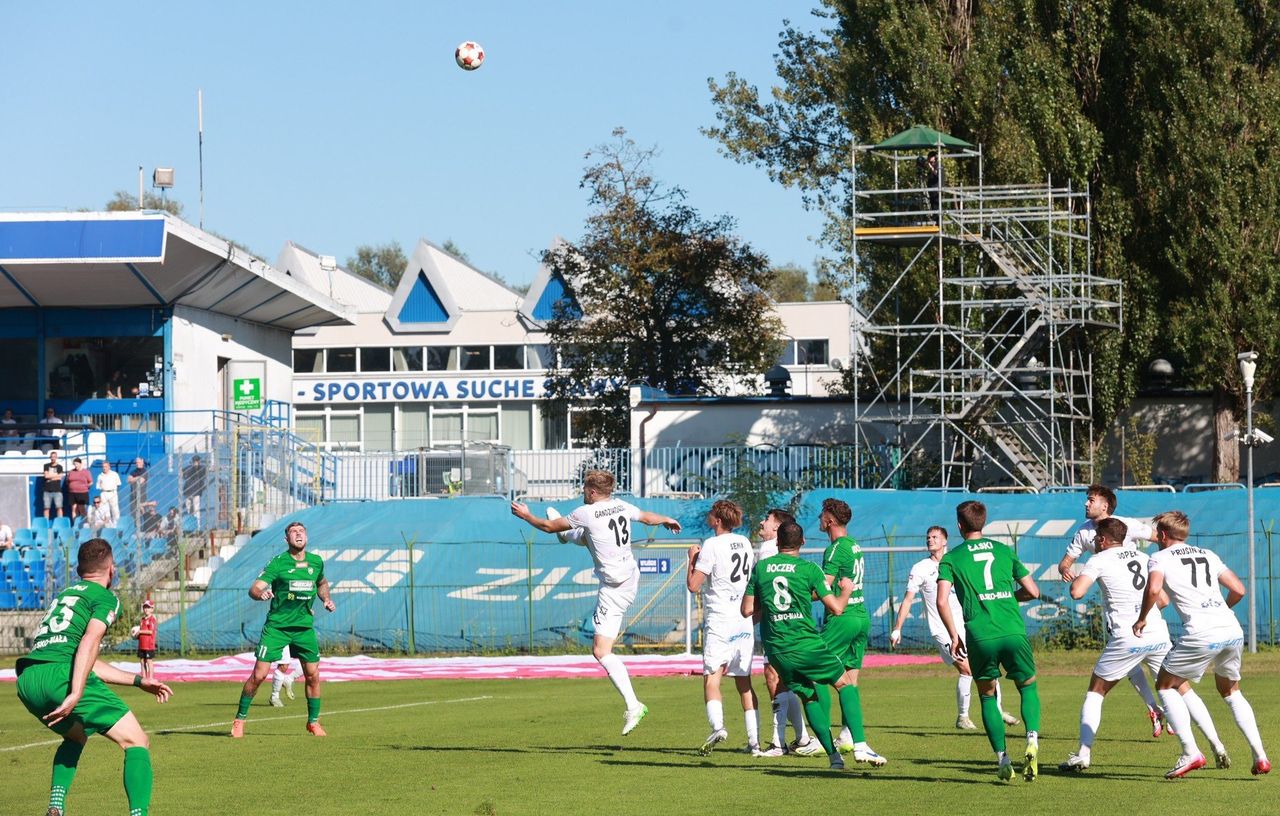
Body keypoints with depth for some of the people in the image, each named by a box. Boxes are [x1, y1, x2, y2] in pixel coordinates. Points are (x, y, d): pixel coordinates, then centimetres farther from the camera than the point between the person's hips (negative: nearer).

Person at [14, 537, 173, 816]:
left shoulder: (66, 594, 33)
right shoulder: (105, 597, 9)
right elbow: (89, 644, -11)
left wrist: (138, 680, 38)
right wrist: (76, 695, -21)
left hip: (26, 682, 8)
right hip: (59, 674, -8)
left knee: (76, 735, 35)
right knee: (137, 743, -1)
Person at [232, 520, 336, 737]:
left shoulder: (316, 562, 6)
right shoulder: (277, 563, -8)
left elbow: (322, 583, 28)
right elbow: (254, 589, -15)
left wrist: (326, 599, 10)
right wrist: (260, 593, -38)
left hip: (305, 627, 4)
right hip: (276, 626, -4)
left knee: (313, 675, 2)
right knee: (259, 674, -7)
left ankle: (313, 722, 19)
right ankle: (240, 718, 7)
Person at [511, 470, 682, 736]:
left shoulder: (586, 513, -17)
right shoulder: (622, 506, 0)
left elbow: (549, 527, -4)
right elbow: (649, 517, 20)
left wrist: (526, 516, 15)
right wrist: (668, 520, 43)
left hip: (613, 588, -9)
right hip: (632, 576, 9)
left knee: (601, 651, -12)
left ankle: (633, 705, -21)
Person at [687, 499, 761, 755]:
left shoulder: (711, 546, -10)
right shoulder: (744, 543, 10)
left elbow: (693, 585, -11)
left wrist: (692, 559, 5)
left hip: (719, 621, -6)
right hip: (745, 620, 6)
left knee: (711, 678, -8)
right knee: (744, 683, 9)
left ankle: (717, 726, -29)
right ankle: (754, 741, 5)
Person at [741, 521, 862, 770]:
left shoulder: (760, 568, 6)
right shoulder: (809, 569, -4)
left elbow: (747, 610, 7)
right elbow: (836, 608, -3)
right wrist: (846, 591, 18)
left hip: (777, 650, 3)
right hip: (807, 644, -3)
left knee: (810, 697, 15)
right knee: (845, 683, 12)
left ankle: (832, 754, 7)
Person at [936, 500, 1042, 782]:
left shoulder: (951, 558, 7)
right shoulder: (1004, 551, 14)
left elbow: (942, 601, -5)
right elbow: (1033, 591, 15)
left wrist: (954, 636, 4)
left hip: (980, 636, -1)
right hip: (1014, 632, 1)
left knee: (987, 695, 16)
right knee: (1028, 686, 20)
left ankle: (1002, 759, 6)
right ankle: (1032, 741, -5)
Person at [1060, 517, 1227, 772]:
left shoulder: (1099, 561, 1)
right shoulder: (1143, 558, 17)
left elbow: (1077, 592, -13)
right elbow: (1163, 599, 20)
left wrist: (1075, 579, 9)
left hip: (1126, 637, -4)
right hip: (1158, 633, 4)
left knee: (1095, 693, 11)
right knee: (1183, 689, 11)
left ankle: (1083, 754, 1)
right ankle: (1218, 748, 5)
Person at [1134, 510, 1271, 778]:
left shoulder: (1160, 557, 7)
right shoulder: (1208, 555, 23)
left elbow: (1153, 588, -13)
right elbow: (1238, 589, 21)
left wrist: (1142, 619, 2)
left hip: (1201, 635, -6)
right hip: (1233, 631, 6)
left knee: (1166, 686, 13)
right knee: (1230, 691, 25)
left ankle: (1191, 753, -1)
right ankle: (1260, 757, 13)